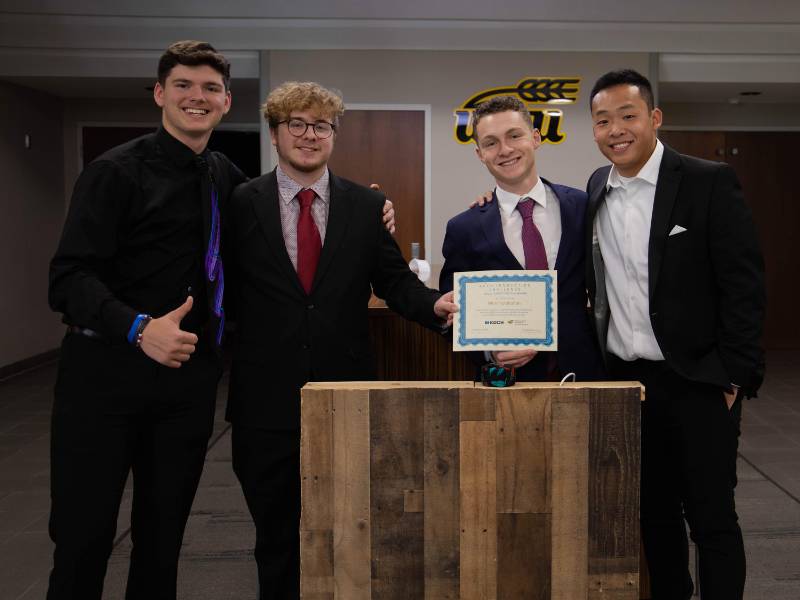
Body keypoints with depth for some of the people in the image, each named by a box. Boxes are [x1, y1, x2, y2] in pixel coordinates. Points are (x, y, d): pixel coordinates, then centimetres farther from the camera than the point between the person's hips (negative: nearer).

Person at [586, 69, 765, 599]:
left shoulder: (709, 183, -9)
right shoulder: (596, 189, 7)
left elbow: (744, 285, -11)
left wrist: (735, 376, -13)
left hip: (697, 383, -4)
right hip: (624, 379, 5)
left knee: (711, 516, 4)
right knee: (654, 510, 15)